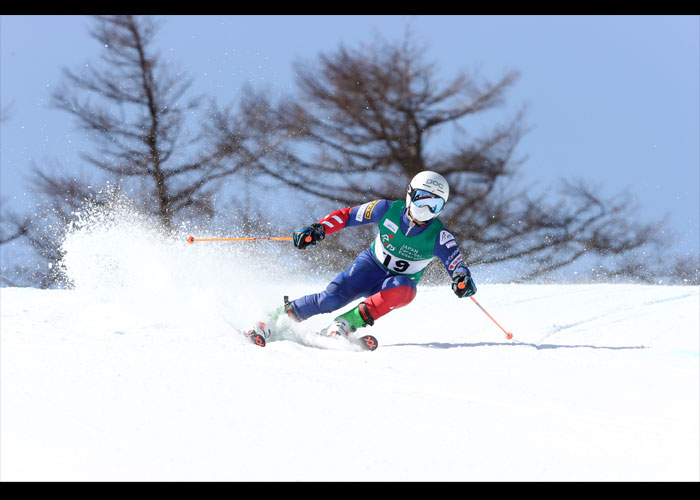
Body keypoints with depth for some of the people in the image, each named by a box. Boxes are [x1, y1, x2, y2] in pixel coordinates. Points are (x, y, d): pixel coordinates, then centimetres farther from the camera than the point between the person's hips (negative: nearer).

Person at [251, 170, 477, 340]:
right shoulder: (388, 210, -14)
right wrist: (318, 229, -18)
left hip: (400, 281, 0)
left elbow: (455, 261, -29)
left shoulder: (439, 236, -17)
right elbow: (348, 215, -5)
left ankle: (343, 325, -33)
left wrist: (462, 278, -53)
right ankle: (283, 315, -6)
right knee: (333, 297, -26)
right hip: (371, 265, 0)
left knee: (403, 291, -37)